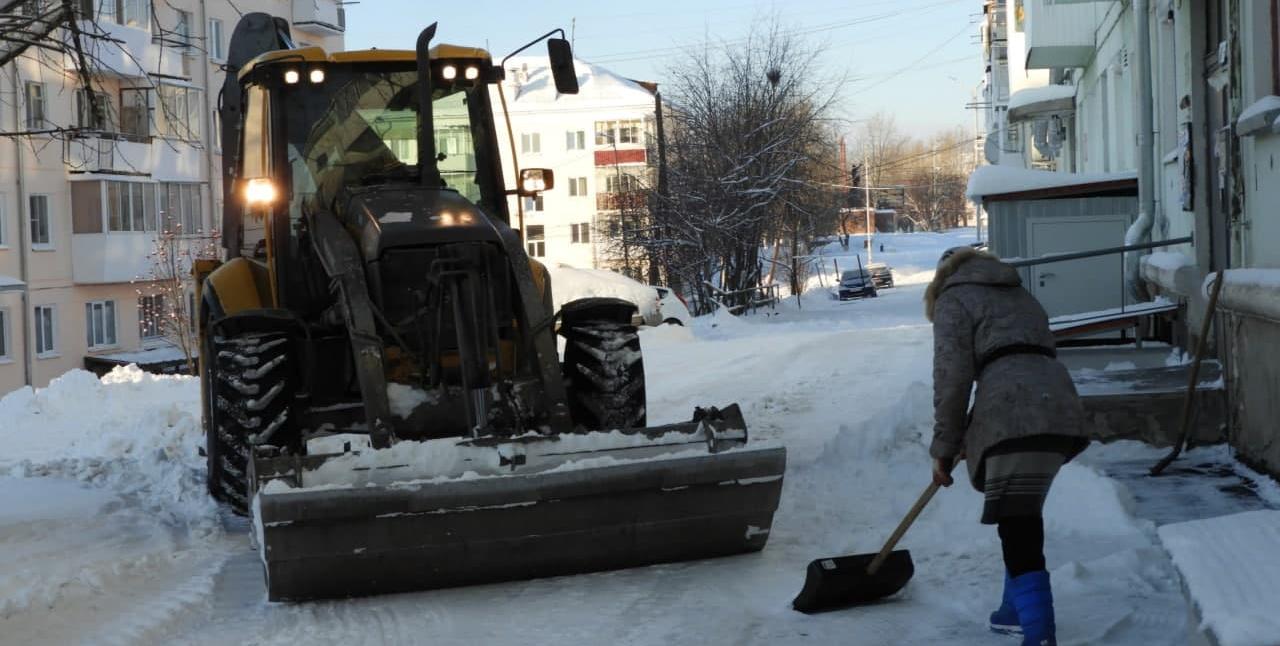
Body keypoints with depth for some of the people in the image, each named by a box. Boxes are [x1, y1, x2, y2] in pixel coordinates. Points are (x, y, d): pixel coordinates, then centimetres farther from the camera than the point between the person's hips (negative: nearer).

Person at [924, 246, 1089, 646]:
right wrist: (971, 438, 35)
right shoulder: (1019, 295, 32)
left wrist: (944, 448, 5)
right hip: (1059, 407, 8)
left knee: (1019, 534, -11)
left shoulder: (954, 298, 10)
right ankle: (1017, 610, 36)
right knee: (1022, 519, 25)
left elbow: (952, 376, -1)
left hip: (1017, 419, -8)